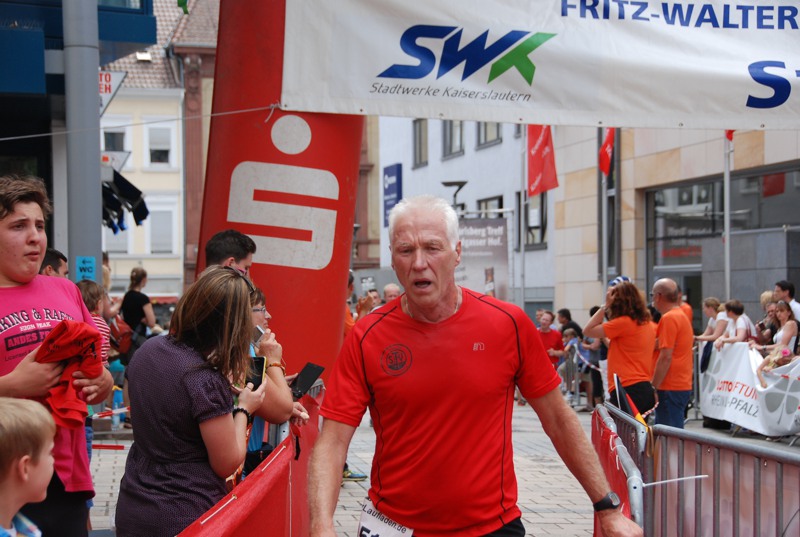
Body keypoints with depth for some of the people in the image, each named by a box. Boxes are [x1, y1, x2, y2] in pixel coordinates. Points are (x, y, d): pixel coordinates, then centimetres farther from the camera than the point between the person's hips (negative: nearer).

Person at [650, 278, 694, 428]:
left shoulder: (669, 318, -13)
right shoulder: (682, 315, 18)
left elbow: (666, 357, -19)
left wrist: (654, 387, -16)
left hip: (671, 388, -10)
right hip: (683, 385, 10)